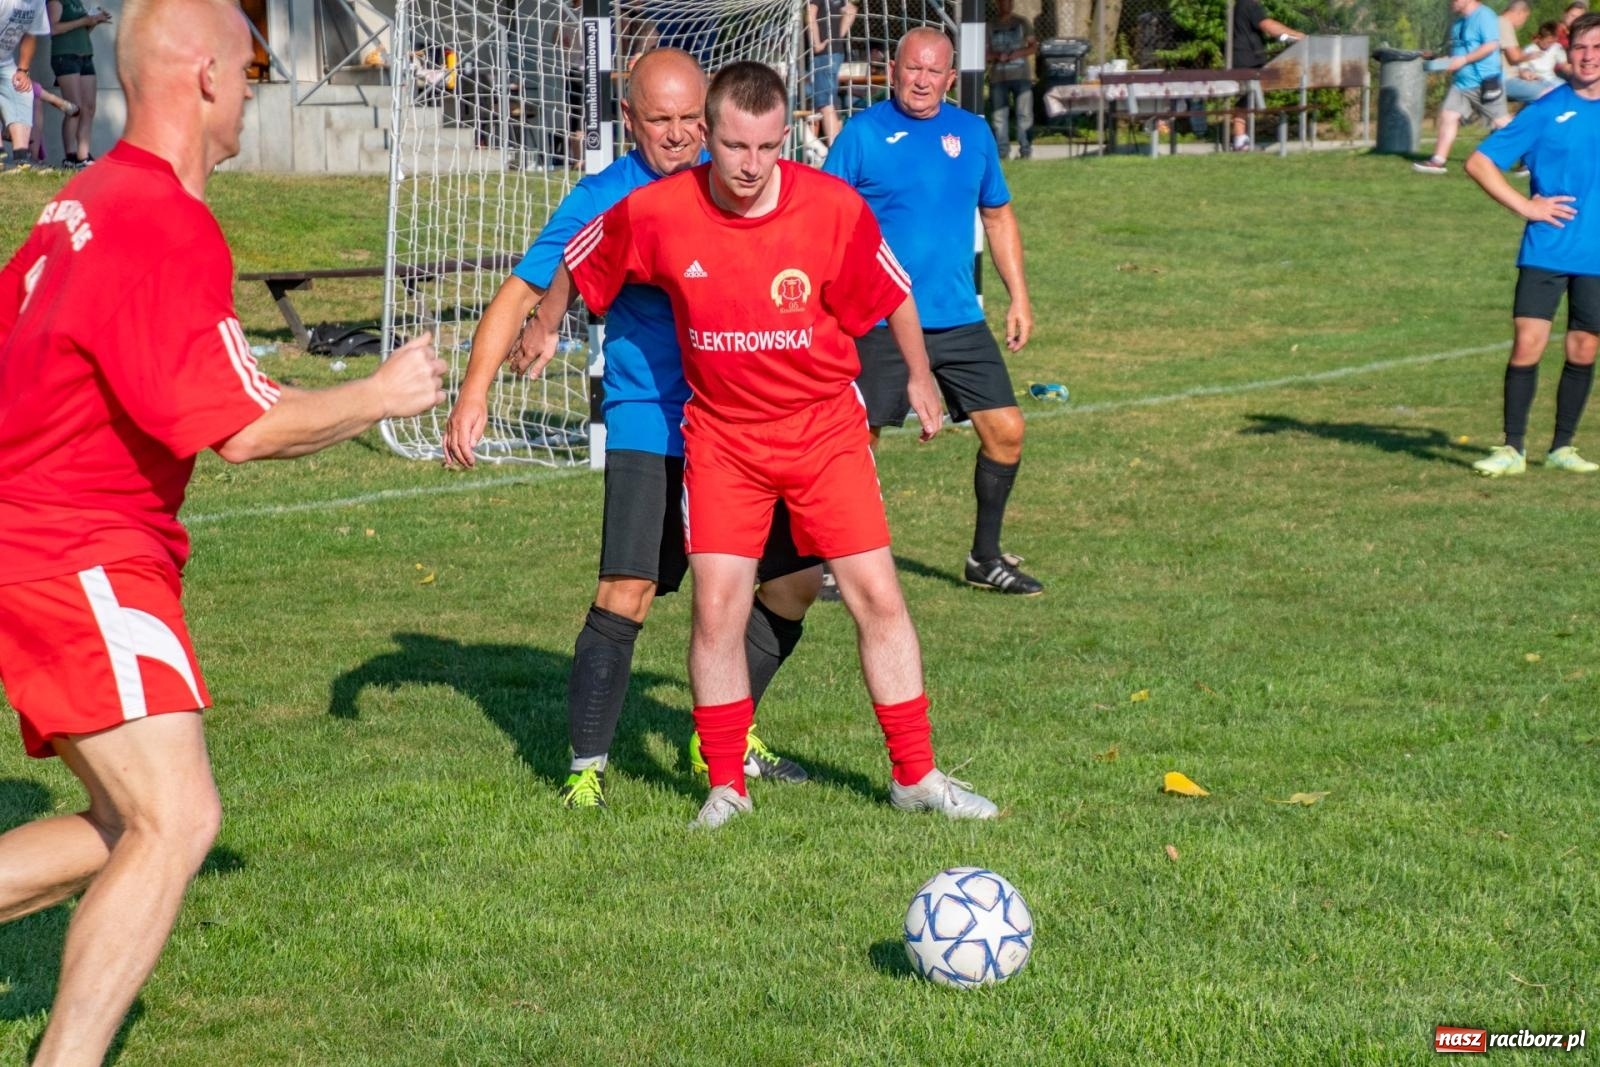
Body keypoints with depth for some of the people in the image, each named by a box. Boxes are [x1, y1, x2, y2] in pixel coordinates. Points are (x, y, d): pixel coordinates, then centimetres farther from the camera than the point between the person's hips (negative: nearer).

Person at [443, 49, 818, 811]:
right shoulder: (603, 202, -7)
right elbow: (521, 295, -6)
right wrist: (474, 394, -17)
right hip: (648, 427, -4)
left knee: (799, 576, 8)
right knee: (627, 593, -16)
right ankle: (586, 767, -5)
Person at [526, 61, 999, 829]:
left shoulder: (833, 208, -17)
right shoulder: (657, 213, -15)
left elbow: (892, 293, 1)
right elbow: (579, 263, 6)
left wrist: (919, 376, 13)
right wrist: (546, 330, 21)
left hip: (824, 426, 0)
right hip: (722, 434, 1)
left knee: (878, 597, -1)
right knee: (717, 609, -4)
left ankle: (916, 777, 11)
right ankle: (726, 788, 12)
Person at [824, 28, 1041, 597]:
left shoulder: (973, 133, 8)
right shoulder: (862, 133, -5)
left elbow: (998, 216, 18)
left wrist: (1019, 296, 13)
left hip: (960, 321, 5)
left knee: (1005, 429, 3)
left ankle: (985, 558, 19)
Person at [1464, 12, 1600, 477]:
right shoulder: (1546, 110, -3)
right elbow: (1478, 163, -3)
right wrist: (1525, 206, -9)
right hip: (1546, 251, -2)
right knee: (1527, 343, -8)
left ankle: (1562, 448, 20)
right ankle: (1513, 448, 1)